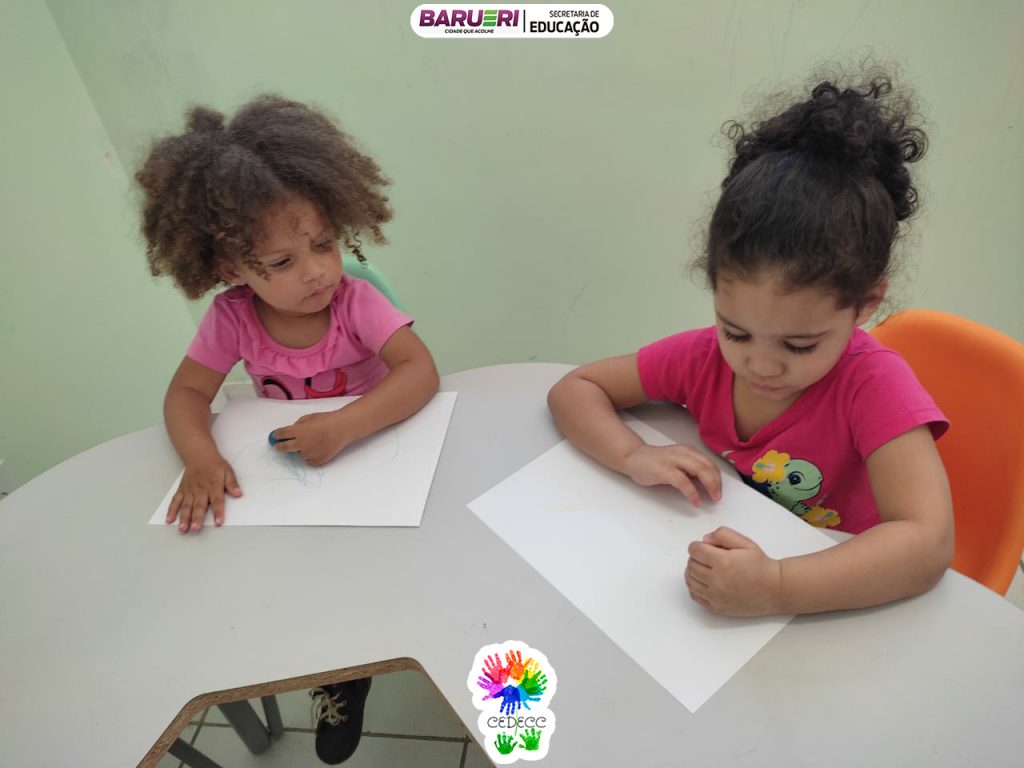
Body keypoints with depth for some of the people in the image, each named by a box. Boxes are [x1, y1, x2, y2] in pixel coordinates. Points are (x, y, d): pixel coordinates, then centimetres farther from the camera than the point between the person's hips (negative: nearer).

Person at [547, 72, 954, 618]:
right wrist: (634, 456, -22)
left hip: (834, 609, -2)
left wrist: (775, 588, -39)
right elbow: (572, 389, -6)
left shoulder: (873, 384, -19)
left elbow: (928, 544, -26)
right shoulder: (703, 356, -11)